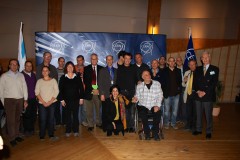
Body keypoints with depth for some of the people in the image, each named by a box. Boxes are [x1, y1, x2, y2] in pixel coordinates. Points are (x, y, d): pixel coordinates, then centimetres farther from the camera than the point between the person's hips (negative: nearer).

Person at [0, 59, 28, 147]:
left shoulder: (21, 75, 7)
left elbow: (24, 87, 8)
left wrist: (25, 100, 4)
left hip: (20, 100, 3)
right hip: (9, 100, -3)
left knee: (17, 119, 11)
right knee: (11, 120, -2)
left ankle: (17, 135, 22)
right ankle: (12, 138, 5)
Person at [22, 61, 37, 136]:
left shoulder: (33, 75, 13)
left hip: (33, 98, 5)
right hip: (26, 99, -5)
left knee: (33, 115, 8)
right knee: (26, 115, 1)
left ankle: (31, 129, 23)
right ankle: (26, 130, 14)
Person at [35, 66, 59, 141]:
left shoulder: (53, 80, 2)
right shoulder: (39, 81, 6)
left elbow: (56, 92, -2)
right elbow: (37, 92, 1)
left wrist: (50, 102, -8)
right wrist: (43, 102, -8)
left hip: (52, 103, 0)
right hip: (42, 104, 0)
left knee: (51, 119, 1)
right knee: (42, 120, -1)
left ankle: (51, 135, 12)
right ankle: (42, 136, 11)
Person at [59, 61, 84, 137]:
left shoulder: (77, 77, 4)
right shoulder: (63, 78, 2)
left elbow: (81, 88, 5)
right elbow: (60, 90, 1)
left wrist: (81, 98, 1)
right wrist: (61, 99, -4)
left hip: (76, 99, 1)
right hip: (67, 100, 0)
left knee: (75, 115, 4)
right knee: (68, 115, 5)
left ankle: (76, 131, 13)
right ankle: (68, 131, 14)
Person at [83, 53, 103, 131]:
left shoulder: (101, 69, 10)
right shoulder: (86, 69, 7)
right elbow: (85, 81, 1)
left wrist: (98, 90, -4)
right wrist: (92, 90, -8)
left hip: (98, 92, 1)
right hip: (89, 92, -1)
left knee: (98, 109, 5)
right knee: (89, 110, 0)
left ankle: (99, 123, 19)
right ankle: (90, 125, 9)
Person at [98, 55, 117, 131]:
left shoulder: (116, 70, 15)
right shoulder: (102, 71, 7)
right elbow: (100, 83, 1)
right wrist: (102, 94, -7)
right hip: (105, 95, -2)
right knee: (105, 111, 0)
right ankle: (105, 127, 11)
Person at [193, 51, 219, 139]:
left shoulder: (215, 69, 0)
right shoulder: (198, 69, 11)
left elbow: (214, 83, -8)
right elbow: (195, 82, 7)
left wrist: (204, 92, -14)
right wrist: (198, 91, -9)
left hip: (208, 96, -3)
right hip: (198, 96, 4)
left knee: (208, 115, 5)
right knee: (198, 114, 12)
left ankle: (209, 132, 19)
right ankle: (198, 129, 26)